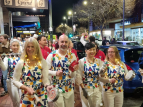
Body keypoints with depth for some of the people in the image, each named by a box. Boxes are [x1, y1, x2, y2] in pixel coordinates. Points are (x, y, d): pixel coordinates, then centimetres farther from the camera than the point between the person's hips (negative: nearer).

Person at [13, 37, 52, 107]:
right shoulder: (21, 63, -8)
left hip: (41, 95, 1)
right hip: (26, 95, -1)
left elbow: (45, 78, -4)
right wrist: (27, 88, -18)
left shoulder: (42, 62, -6)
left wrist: (47, 86, -25)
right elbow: (15, 81, -4)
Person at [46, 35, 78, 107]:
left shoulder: (72, 56, -2)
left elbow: (73, 76, 1)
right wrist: (55, 73, -21)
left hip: (69, 89, 3)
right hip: (56, 89, -3)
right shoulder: (52, 55, -8)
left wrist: (73, 71, -20)